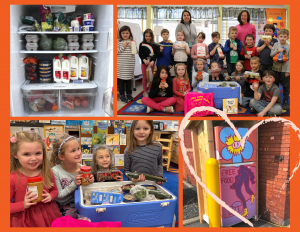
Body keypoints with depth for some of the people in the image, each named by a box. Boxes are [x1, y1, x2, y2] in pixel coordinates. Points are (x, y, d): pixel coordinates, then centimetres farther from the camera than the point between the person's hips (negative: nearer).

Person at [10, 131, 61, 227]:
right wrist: (23, 205, -22)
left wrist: (51, 196, -8)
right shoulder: (12, 179, -17)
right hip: (25, 222, -3)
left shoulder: (47, 173, -6)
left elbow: (54, 190, 12)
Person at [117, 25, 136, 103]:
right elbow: (117, 51, -7)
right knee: (121, 79, 2)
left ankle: (129, 94, 25)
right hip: (121, 64, -2)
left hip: (130, 64, 2)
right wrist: (123, 46, -14)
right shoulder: (119, 42, -1)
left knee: (129, 79, 12)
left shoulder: (132, 42, 7)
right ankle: (122, 95, 12)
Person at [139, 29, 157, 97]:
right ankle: (145, 91, 15)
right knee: (145, 77, 6)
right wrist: (144, 60, -16)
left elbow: (155, 54, -2)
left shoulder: (154, 45, 1)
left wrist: (152, 61, -17)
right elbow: (140, 54, -1)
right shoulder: (142, 44, 1)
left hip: (152, 63, 0)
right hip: (144, 63, 0)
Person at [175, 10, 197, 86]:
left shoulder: (193, 25, 14)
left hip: (192, 49, 5)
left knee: (190, 67, 10)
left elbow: (195, 37, 14)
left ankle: (190, 83, 18)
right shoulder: (180, 25, -2)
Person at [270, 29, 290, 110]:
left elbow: (289, 59, -6)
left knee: (286, 87, 3)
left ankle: (285, 102, 12)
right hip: (276, 68, 3)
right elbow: (271, 54, 1)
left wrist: (288, 71, -10)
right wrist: (277, 51, -17)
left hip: (284, 70, -3)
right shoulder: (276, 45, 4)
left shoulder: (288, 46, -5)